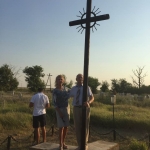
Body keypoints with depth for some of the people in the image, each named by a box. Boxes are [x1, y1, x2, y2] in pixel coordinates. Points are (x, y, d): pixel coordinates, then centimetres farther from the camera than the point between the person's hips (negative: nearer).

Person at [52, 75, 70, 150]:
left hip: (67, 108, 5)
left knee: (66, 127, 7)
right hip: (59, 109, -5)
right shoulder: (55, 91, -8)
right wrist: (59, 112, -16)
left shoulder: (66, 89, 6)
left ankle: (63, 142, 21)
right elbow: (54, 102, -11)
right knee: (61, 127, -6)